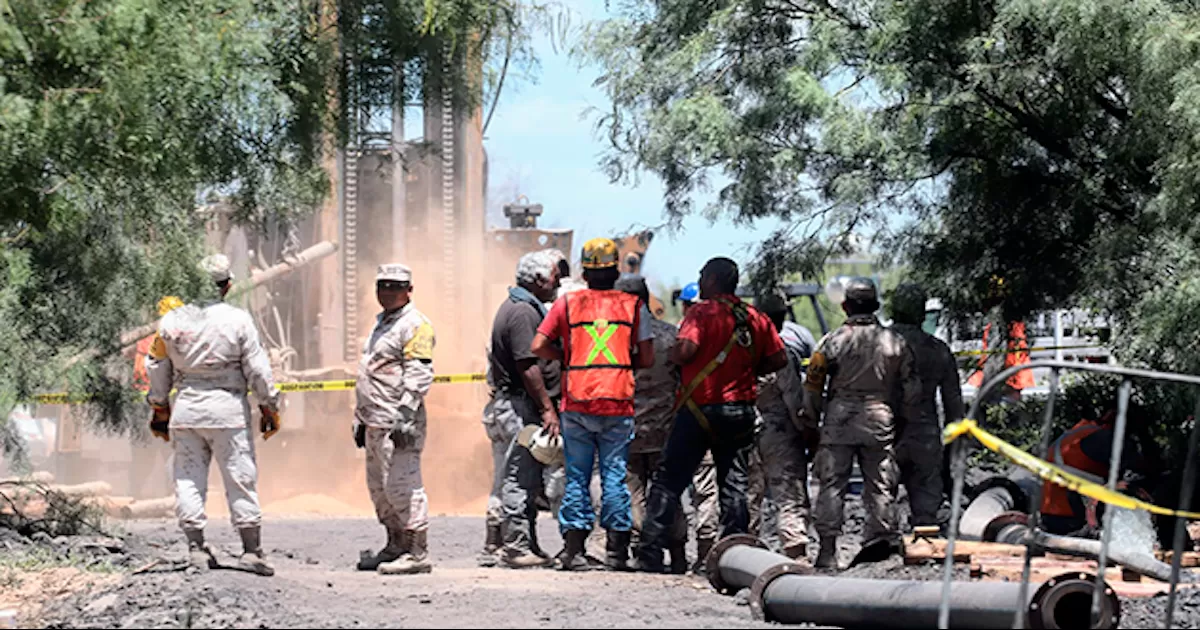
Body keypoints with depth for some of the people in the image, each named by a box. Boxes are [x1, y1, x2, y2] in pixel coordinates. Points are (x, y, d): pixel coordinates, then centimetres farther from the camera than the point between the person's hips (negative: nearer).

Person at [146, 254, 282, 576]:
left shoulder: (171, 320, 3)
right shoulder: (237, 320, -6)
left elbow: (158, 369, 11)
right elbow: (257, 369, -4)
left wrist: (160, 410, 23)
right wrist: (270, 408, 6)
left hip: (186, 408, 3)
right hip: (227, 408, -3)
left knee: (189, 478, 9)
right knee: (240, 478, 3)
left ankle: (196, 547, 7)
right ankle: (251, 549, 3)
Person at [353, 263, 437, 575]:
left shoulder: (414, 325, -8)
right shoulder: (381, 324, 22)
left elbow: (419, 376, -17)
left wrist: (404, 418, -23)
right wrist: (360, 420, 26)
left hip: (398, 423, -10)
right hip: (375, 425, 10)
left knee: (401, 485, -12)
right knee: (379, 488, 14)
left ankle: (417, 553, -9)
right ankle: (396, 547, 23)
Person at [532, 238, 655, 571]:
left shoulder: (567, 303, 5)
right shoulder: (633, 306, 4)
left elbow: (539, 346, 0)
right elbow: (646, 358, 3)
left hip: (577, 404, 0)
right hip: (618, 405, 0)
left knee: (577, 477, 6)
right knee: (614, 475, 4)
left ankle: (574, 548, 2)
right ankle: (616, 549, 3)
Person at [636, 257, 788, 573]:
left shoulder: (703, 311, -10)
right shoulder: (755, 318, 7)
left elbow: (685, 349, -24)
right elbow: (779, 359, 6)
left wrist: (674, 358, -3)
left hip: (700, 407, -5)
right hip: (740, 410, 5)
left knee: (669, 480, 1)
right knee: (733, 483, 11)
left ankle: (650, 552, -4)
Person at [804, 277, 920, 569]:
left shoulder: (833, 341, -1)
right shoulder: (896, 342, 5)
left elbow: (812, 387, 0)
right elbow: (912, 389, 7)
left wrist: (811, 425, 9)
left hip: (839, 421, -2)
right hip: (880, 421, 2)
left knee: (832, 484, 1)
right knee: (880, 487, 7)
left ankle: (827, 550, -4)